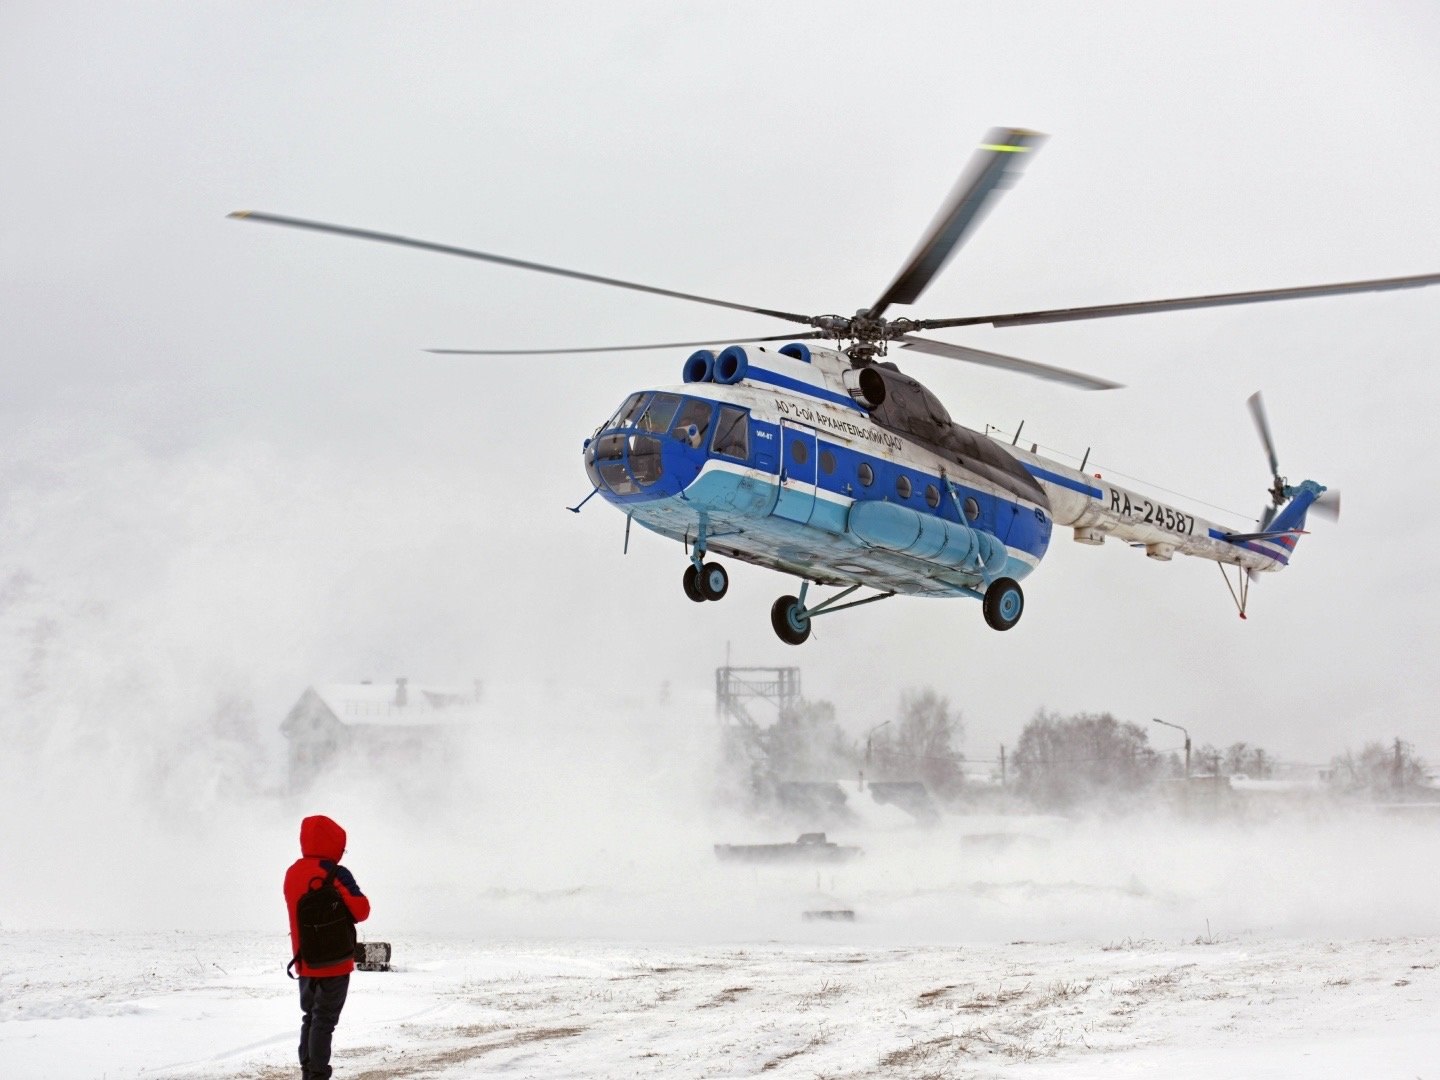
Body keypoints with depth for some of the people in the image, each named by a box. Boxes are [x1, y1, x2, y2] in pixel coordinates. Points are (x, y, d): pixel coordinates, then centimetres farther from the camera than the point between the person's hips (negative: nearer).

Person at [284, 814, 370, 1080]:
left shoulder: (292, 873, 5)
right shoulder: (336, 874, -17)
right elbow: (360, 910, -15)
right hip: (334, 962, -6)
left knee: (310, 1016, 17)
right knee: (324, 1020, -4)